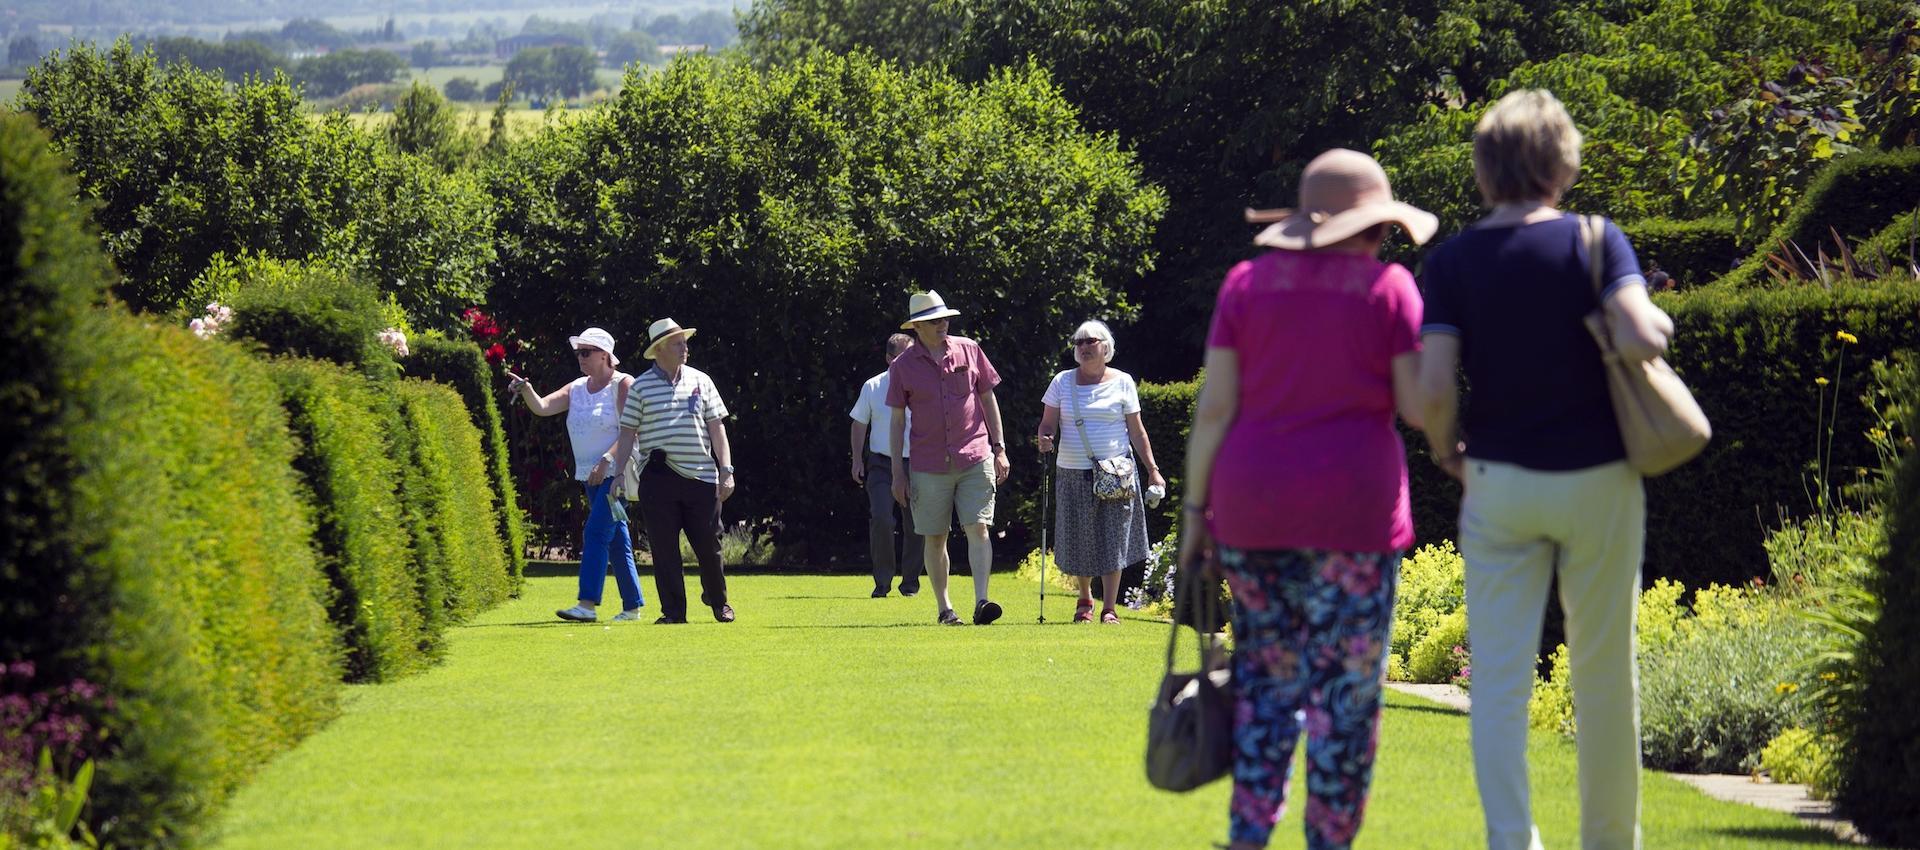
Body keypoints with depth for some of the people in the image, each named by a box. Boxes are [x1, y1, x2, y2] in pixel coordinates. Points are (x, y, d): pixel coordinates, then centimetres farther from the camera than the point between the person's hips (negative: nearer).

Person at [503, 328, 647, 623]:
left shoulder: (622, 385, -7)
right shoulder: (577, 389, 13)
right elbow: (542, 407, 2)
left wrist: (606, 461, -22)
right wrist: (526, 390, -18)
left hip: (616, 473, -7)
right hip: (591, 476, 7)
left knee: (595, 532, -17)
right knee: (616, 540, 10)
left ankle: (588, 604, -22)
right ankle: (632, 605, 15)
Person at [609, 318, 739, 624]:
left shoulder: (700, 381, 11)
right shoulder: (641, 386, 3)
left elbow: (716, 427, 10)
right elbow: (627, 433, 4)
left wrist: (726, 470, 3)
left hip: (701, 476, 2)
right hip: (658, 478, -2)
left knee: (708, 543, 6)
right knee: (664, 547, -2)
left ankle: (718, 601, 26)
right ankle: (673, 611, 5)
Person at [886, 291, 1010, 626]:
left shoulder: (968, 350, 5)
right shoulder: (902, 366, 1)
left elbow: (988, 399, 11)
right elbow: (898, 420, 4)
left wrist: (999, 448, 7)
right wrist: (897, 471, 2)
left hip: (974, 459, 0)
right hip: (929, 466, 0)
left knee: (978, 528, -11)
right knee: (935, 537, 5)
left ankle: (981, 602, -17)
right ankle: (944, 608, 14)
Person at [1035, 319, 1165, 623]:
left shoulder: (1122, 382, 4)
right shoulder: (1063, 382, 7)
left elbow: (1137, 431, 6)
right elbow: (1048, 423, 8)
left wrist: (1152, 470, 2)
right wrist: (1044, 439, -15)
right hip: (1073, 473, 2)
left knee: (1112, 539, -6)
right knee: (1079, 540, 6)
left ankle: (1109, 608, -2)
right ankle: (1085, 600, 28)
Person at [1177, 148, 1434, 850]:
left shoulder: (1247, 284, 5)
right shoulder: (1388, 287, -2)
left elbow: (1214, 406, 0)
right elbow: (1418, 407, -4)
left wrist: (1195, 511, 5)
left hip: (1252, 503, 3)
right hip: (1352, 504, -3)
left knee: (1266, 681, 10)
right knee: (1345, 690, 2)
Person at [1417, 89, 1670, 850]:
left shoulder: (1453, 260, -1)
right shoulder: (1595, 240, -5)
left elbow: (1434, 387, -10)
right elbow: (1641, 339, -20)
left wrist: (1445, 451, 9)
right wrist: (1660, 323, 2)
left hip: (1499, 482, 1)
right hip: (1597, 479, -1)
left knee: (1499, 677, 1)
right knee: (1604, 673, 10)